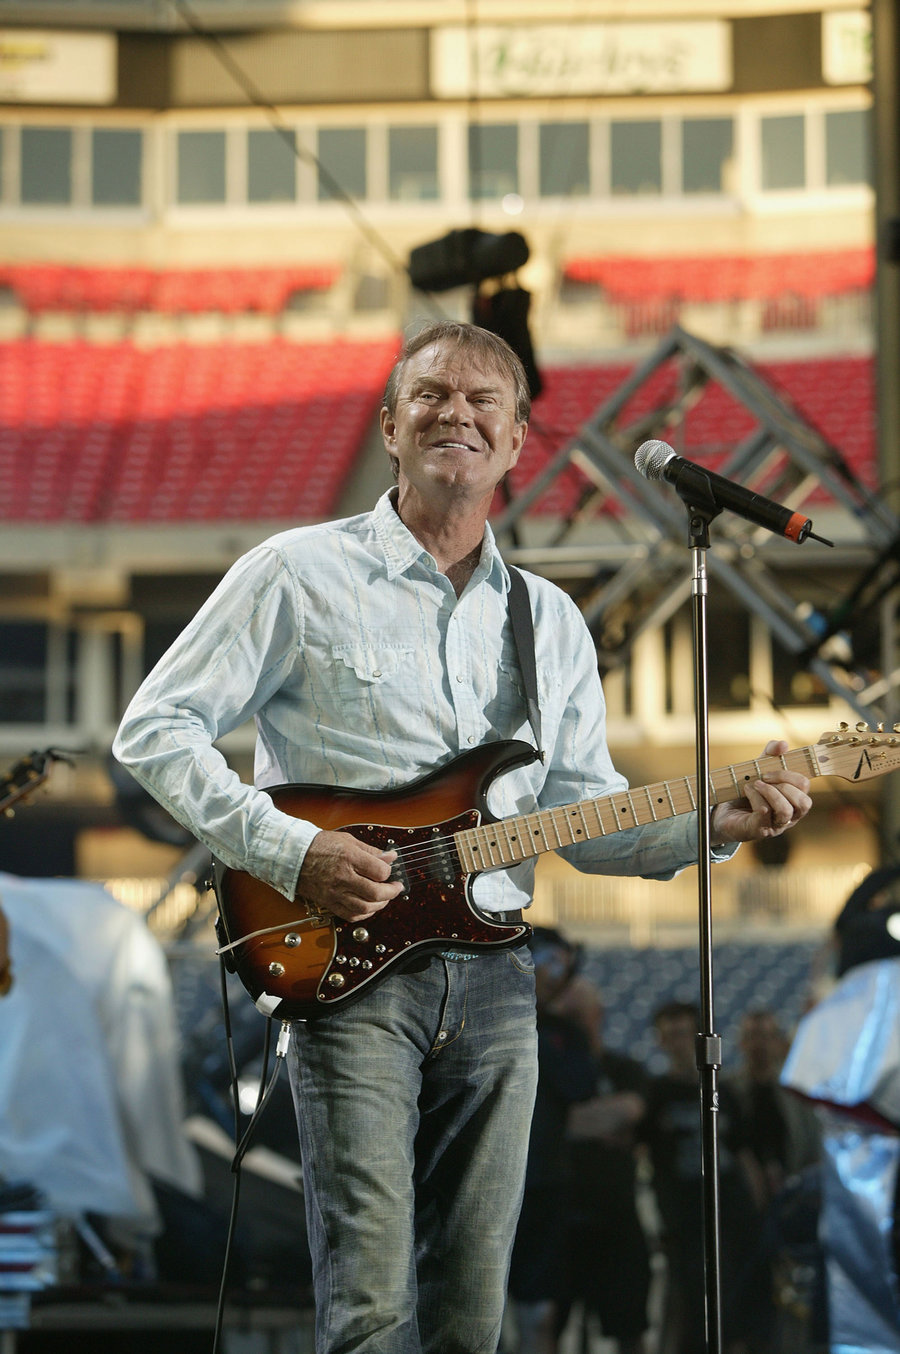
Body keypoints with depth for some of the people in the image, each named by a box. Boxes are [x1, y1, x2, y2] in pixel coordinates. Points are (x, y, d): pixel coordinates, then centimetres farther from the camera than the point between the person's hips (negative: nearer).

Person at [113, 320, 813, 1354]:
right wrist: (287, 850, -13)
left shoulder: (551, 621, 17)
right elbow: (154, 729, -1)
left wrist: (716, 821, -2)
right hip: (348, 969, -5)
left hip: (495, 977, 5)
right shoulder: (301, 574, 1)